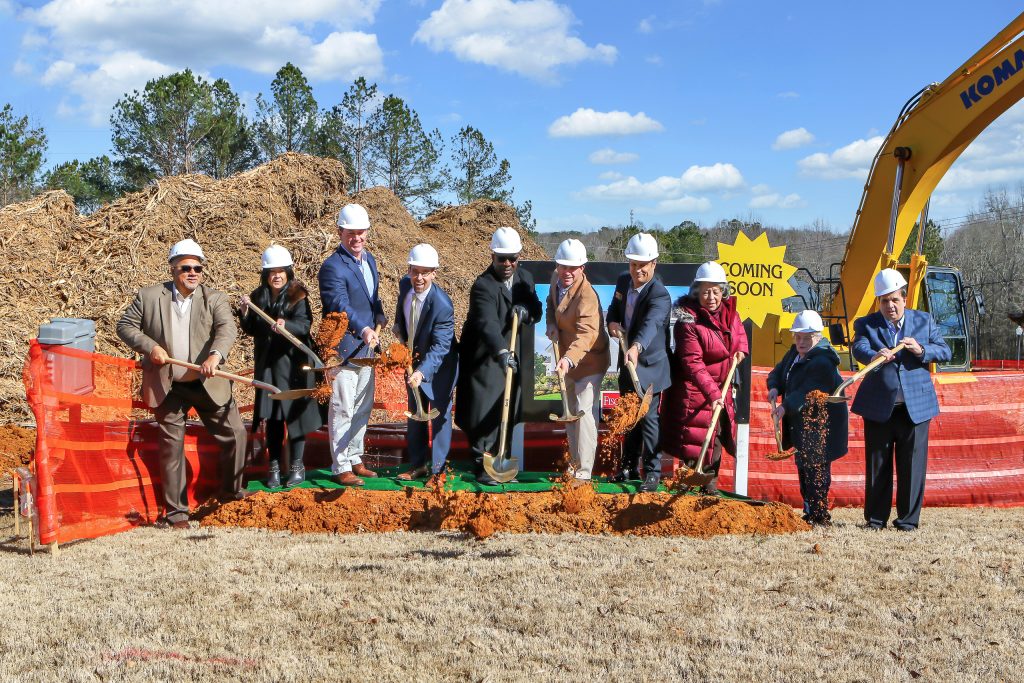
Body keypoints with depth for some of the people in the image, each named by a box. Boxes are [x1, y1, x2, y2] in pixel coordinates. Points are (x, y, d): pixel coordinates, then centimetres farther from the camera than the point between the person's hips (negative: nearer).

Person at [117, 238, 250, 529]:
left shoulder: (214, 299, -1)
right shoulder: (149, 296, 0)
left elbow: (227, 328, -17)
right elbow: (125, 325, 5)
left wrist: (215, 355, -37)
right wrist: (150, 346, -12)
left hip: (207, 384, 1)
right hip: (167, 386, -1)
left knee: (235, 434, 4)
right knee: (172, 446, 4)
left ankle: (233, 489, 28)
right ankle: (176, 512, 13)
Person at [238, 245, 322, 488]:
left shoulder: (297, 295, -6)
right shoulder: (258, 296, 7)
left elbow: (304, 324, -20)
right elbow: (251, 331, 11)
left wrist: (286, 325, -39)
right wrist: (245, 314, -7)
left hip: (293, 362, -4)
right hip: (267, 364, 4)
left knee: (294, 413, -1)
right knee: (272, 416, 7)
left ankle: (297, 467, 9)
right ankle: (274, 466, 14)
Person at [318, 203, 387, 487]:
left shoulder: (369, 259, 10)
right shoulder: (332, 267, -18)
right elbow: (341, 306, -31)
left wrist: (378, 314, 1)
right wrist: (363, 329, -45)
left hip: (367, 347, 9)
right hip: (344, 348, -8)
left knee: (362, 408, 17)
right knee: (342, 410, -2)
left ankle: (355, 459, 30)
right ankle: (341, 468, 7)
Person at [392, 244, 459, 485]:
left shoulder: (442, 305, -32)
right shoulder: (405, 285, -12)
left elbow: (440, 346, -34)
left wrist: (422, 372, -46)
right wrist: (401, 331, 7)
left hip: (440, 365, -7)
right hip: (416, 359, 7)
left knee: (439, 415, -3)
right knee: (415, 413, 15)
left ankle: (438, 470, 6)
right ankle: (418, 465, 27)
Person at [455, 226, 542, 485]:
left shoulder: (525, 279, 7)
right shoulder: (483, 286, -18)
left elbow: (537, 311, 12)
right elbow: (488, 324, -32)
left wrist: (526, 310, -13)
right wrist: (502, 352, -48)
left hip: (513, 357, 7)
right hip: (485, 359, -7)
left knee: (508, 414, 9)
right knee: (485, 414, -7)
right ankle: (484, 467, 1)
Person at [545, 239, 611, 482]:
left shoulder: (587, 296, -30)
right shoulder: (556, 280, -3)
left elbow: (586, 335, -41)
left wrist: (568, 359, -57)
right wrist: (551, 324, -3)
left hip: (588, 361, -9)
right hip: (568, 359, 9)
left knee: (584, 414, -13)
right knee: (569, 413, 18)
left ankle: (584, 471, -8)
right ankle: (575, 462, 32)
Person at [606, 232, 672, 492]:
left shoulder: (660, 295, -23)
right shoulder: (623, 281, 0)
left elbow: (650, 323, -42)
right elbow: (614, 309, 15)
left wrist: (637, 347, -61)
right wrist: (612, 323, -9)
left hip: (649, 364, -7)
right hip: (627, 362, 7)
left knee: (648, 417, -5)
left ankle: (652, 473, 5)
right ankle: (629, 466, 30)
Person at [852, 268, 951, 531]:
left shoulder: (924, 321, 9)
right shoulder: (866, 324, 3)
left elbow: (945, 351, 5)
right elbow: (859, 349, -17)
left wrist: (921, 351, -15)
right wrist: (876, 356, -40)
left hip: (915, 407, 1)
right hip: (878, 407, 0)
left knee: (912, 465, 2)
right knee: (877, 465, 5)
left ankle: (908, 518, 13)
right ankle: (876, 518, 16)